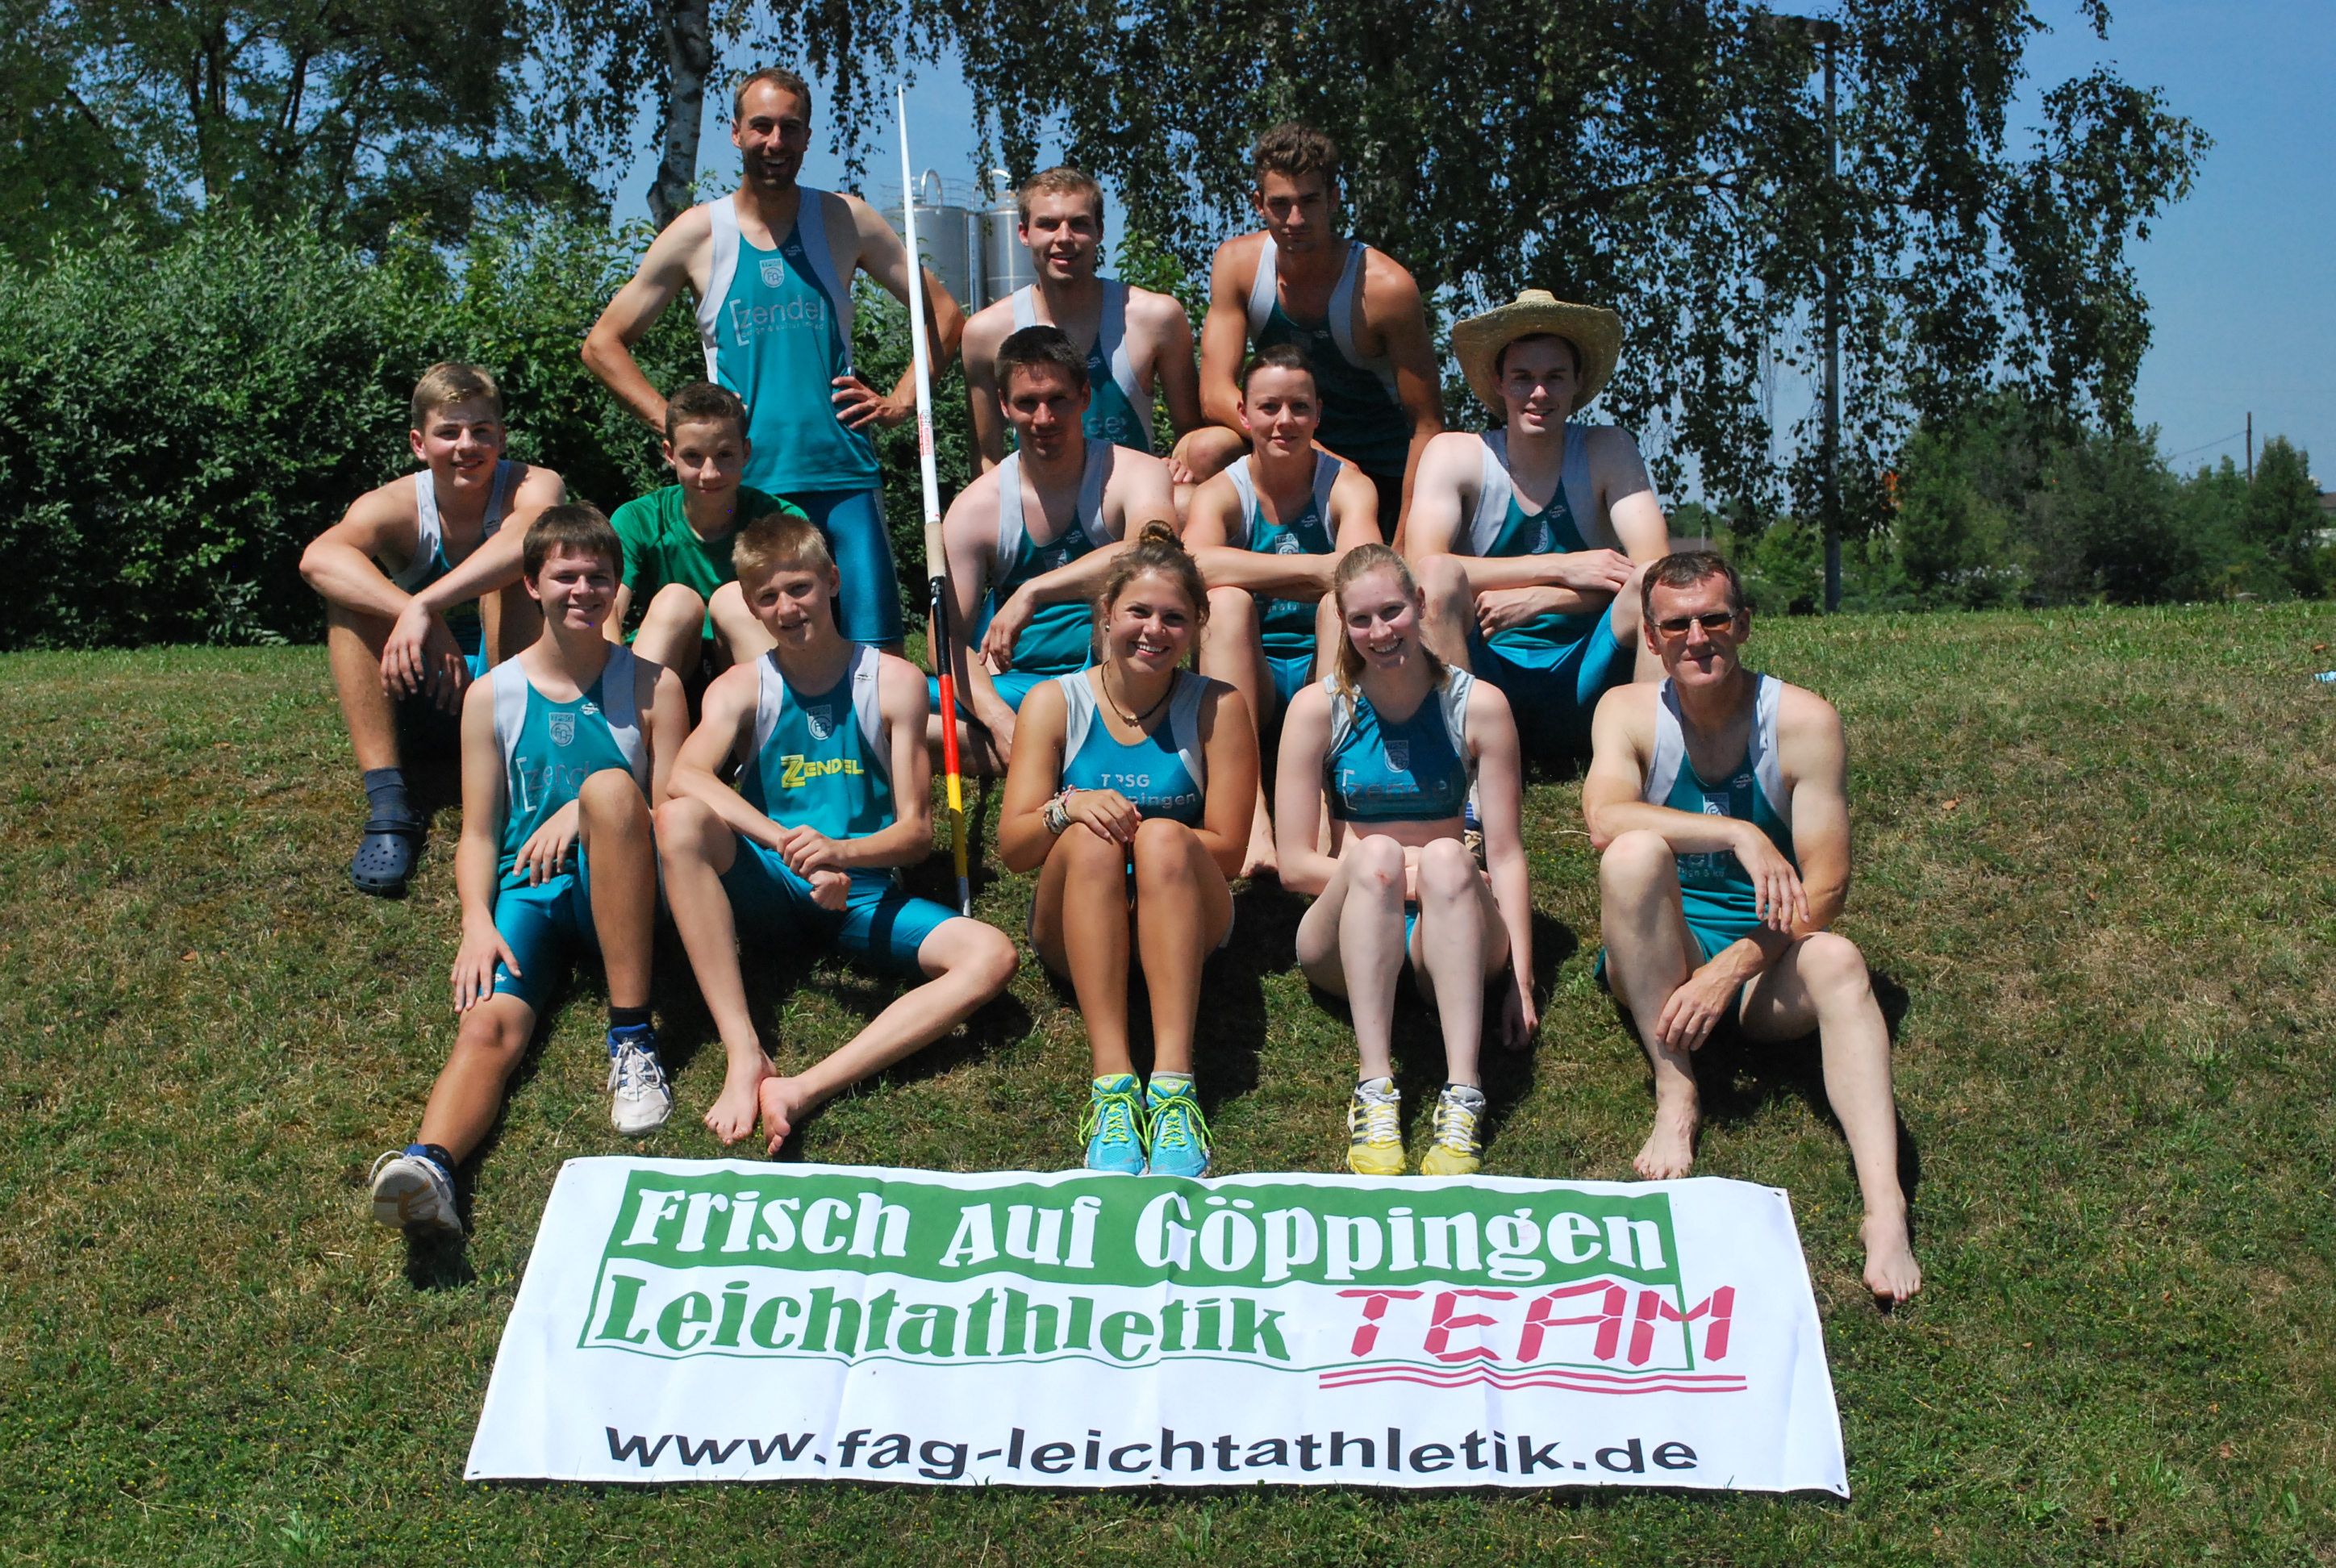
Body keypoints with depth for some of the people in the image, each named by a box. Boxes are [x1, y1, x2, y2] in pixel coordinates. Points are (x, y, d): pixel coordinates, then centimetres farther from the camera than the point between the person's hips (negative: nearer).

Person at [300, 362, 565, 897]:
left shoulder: (532, 486, -13)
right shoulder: (395, 506, -10)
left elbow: (532, 537, -40)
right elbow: (318, 558, -33)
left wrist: (424, 604, -48)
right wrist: (414, 616, -47)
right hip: (423, 701, 2)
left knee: (508, 574, -26)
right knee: (350, 591, -21)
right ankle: (388, 803, -30)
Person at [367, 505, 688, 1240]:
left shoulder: (652, 685, 4)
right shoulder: (493, 695, 7)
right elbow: (478, 834, 6)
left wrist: (585, 812, -15)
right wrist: (477, 922, -13)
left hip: (618, 890, -1)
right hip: (527, 889, 1)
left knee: (610, 786, -32)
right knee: (491, 1021, -28)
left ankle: (632, 1038, -33)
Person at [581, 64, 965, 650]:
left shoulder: (845, 220, 8)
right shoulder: (699, 232, 6)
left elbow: (945, 315, 13)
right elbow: (603, 343, 10)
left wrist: (898, 404, 3)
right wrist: (672, 423, 0)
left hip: (842, 475, 0)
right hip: (741, 483, 0)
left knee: (876, 652, -7)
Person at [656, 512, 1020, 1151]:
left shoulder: (894, 682, -1)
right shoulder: (741, 688, 1)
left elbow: (917, 832, -4)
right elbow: (685, 775, -22)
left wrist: (840, 852, -27)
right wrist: (790, 846, -36)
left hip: (863, 895, 0)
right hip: (769, 897, 0)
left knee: (992, 955, -26)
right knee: (679, 819, -30)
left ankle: (806, 1091, -38)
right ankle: (744, 1056, -34)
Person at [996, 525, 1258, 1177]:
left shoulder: (1217, 707, -2)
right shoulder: (1054, 702, 1)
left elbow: (1226, 850, -6)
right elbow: (1012, 848, -5)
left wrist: (1149, 839, -19)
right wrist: (1068, 808, -25)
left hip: (1184, 918, -1)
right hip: (1078, 926, 1)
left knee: (1164, 837, -32)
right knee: (1089, 840, -31)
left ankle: (1173, 1080, -42)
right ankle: (1112, 1080, -40)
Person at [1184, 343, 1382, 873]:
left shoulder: (1346, 485, -1)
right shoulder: (1222, 492, -2)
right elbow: (1195, 564, -27)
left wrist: (1259, 574, -25)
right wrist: (1314, 568, -29)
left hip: (1326, 673, 0)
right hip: (1250, 684, 0)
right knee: (1226, 599, -27)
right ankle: (1250, 814, -42)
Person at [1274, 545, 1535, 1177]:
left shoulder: (1478, 705, -1)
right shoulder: (1318, 708, -2)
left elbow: (1506, 854, -3)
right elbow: (1295, 864, -4)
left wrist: (1520, 980, -11)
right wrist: (1399, 877, -13)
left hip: (1446, 937, 0)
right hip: (1347, 938, 0)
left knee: (1447, 858, -32)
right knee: (1376, 855, -32)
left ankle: (1461, 1100, -42)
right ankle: (1374, 1092, -40)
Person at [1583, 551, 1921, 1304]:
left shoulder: (1803, 721, -7)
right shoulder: (1630, 712, -4)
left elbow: (1825, 885, -12)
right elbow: (1603, 818, -26)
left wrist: (1731, 969, -24)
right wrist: (1739, 835, -36)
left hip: (1767, 965, 0)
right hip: (1659, 960, 1)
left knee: (1837, 960, -33)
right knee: (1634, 852, -28)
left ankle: (1884, 1204, -46)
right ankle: (1673, 1090, -22)